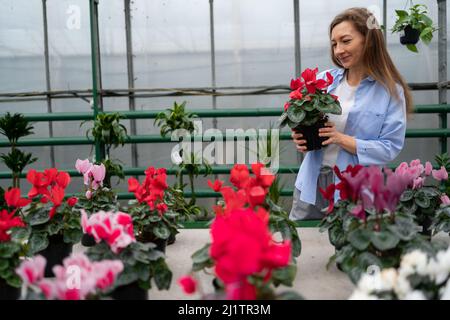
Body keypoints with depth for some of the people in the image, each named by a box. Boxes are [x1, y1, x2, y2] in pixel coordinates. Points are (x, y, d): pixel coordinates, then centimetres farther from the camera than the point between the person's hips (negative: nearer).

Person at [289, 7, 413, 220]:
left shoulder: (391, 91, -7)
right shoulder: (325, 80, 2)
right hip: (312, 182, 3)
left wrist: (342, 139, -21)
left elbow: (391, 148, -12)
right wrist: (301, 137, -11)